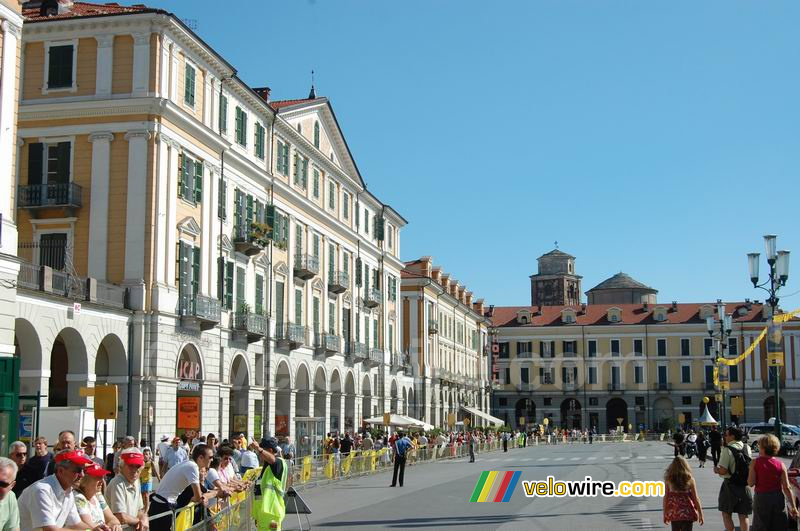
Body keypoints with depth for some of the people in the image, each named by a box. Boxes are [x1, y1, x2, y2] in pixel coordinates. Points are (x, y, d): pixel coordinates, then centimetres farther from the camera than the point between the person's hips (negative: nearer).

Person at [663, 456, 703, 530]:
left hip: (673, 513, 2)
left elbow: (665, 498, -1)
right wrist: (700, 514, 4)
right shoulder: (690, 480, -8)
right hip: (687, 514, -2)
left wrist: (665, 514, 9)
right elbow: (696, 498, -5)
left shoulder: (668, 480, -5)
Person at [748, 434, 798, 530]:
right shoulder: (780, 464, -4)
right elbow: (787, 488, -6)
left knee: (760, 527, 10)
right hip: (778, 498, 1)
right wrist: (793, 507, -2)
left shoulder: (755, 462, -8)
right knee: (779, 527, 11)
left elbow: (751, 483, -10)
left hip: (761, 498, -1)